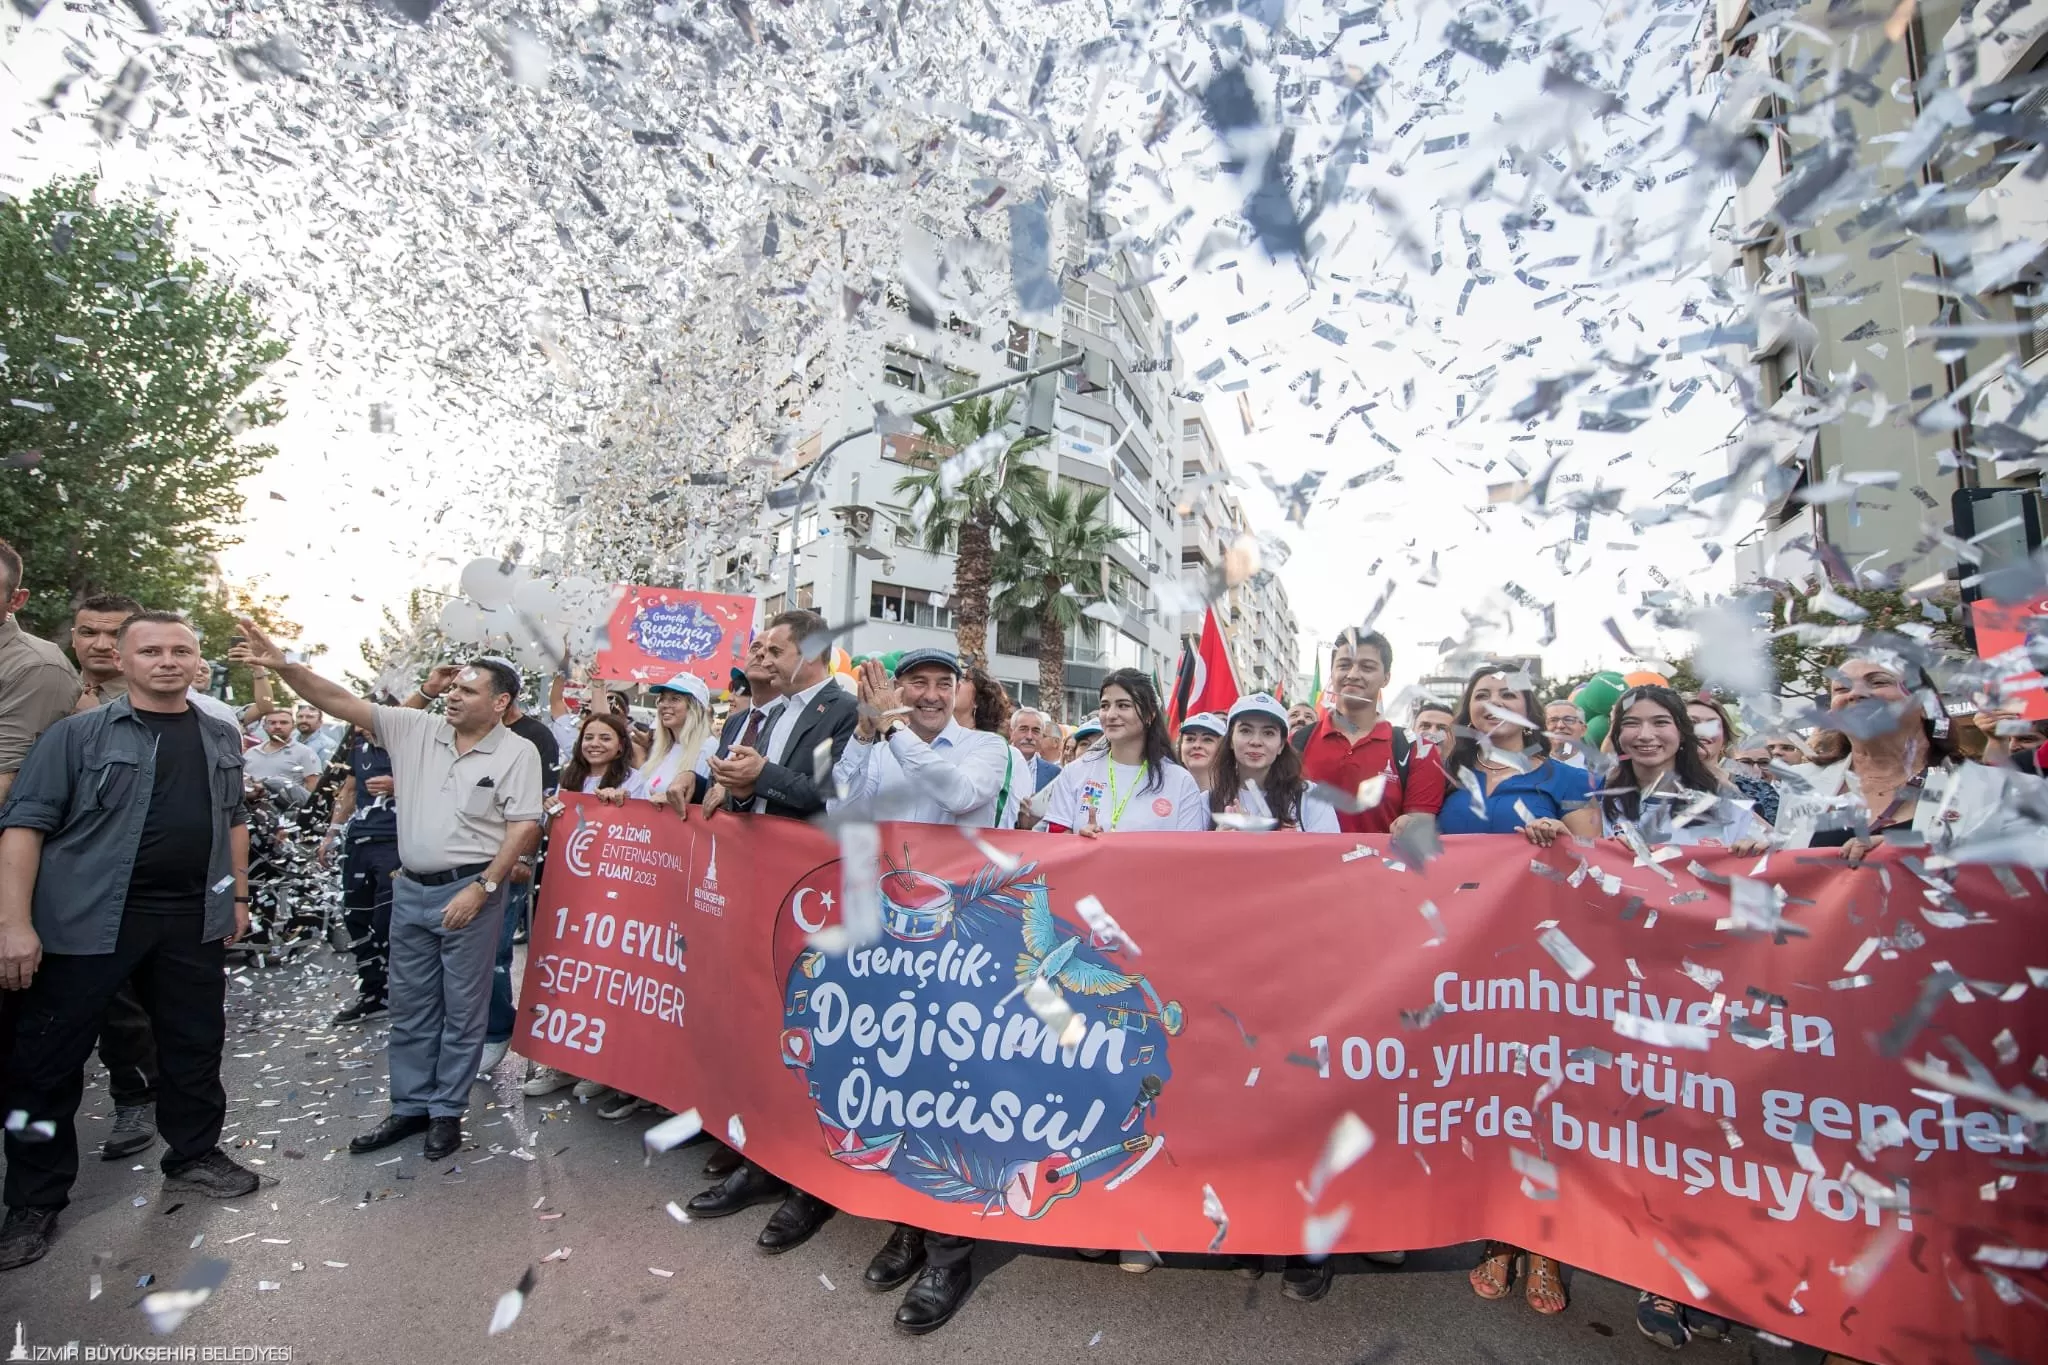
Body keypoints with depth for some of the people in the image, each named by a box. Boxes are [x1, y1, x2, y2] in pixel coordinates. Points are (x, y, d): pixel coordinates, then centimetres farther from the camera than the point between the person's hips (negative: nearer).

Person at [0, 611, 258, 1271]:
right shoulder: (79, 733, -5)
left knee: (195, 1045, 14)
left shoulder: (222, 739, 9)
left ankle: (194, 1157, 32)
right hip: (88, 920, -3)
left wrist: (238, 896, 13)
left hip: (193, 920, 4)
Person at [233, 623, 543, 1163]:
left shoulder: (517, 752, -11)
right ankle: (409, 1107, 31)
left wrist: (481, 889, -17)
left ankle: (447, 1111, 23)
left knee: (462, 1009, 7)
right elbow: (343, 703, 2)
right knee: (409, 1007, 16)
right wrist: (282, 665, -11)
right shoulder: (416, 729, 4)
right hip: (411, 890, 6)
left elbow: (525, 827, -14)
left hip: (470, 891, -5)